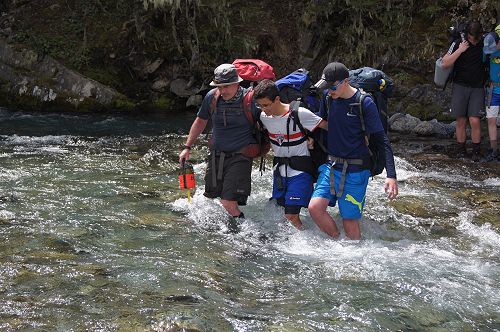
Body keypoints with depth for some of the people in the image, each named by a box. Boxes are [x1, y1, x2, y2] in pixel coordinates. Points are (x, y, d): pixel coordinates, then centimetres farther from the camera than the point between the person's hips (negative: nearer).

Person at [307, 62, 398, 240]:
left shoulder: (365, 103, -13)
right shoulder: (329, 98, 2)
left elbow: (382, 140, -13)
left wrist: (391, 176, -19)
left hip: (355, 171, -5)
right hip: (331, 165, 5)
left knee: (350, 221, -3)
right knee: (315, 207, -11)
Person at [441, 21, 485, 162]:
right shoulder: (458, 43, -3)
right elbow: (445, 64, -6)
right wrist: (460, 50, -16)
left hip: (477, 88, 0)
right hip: (460, 86, 0)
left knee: (475, 121, -10)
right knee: (461, 121, 2)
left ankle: (476, 151, 2)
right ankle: (461, 150, 14)